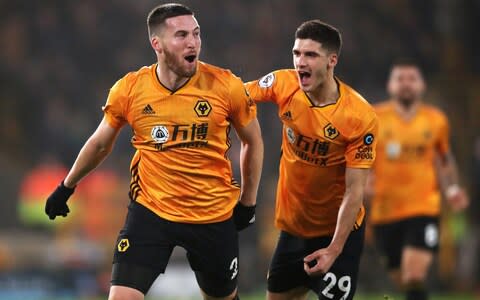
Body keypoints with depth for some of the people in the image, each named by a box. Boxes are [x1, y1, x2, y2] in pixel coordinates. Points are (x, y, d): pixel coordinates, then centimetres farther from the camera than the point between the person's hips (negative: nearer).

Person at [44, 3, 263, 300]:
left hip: (215, 217, 0)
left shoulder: (227, 86, -11)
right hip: (150, 211, 0)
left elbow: (253, 142, 7)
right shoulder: (129, 90, -8)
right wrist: (67, 186, 23)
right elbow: (100, 143, 12)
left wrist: (248, 202, 9)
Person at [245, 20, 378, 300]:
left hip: (338, 229, -5)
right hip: (293, 225, 5)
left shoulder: (361, 117, -23)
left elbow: (354, 191, -20)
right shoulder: (284, 85, -11)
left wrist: (334, 250, -24)